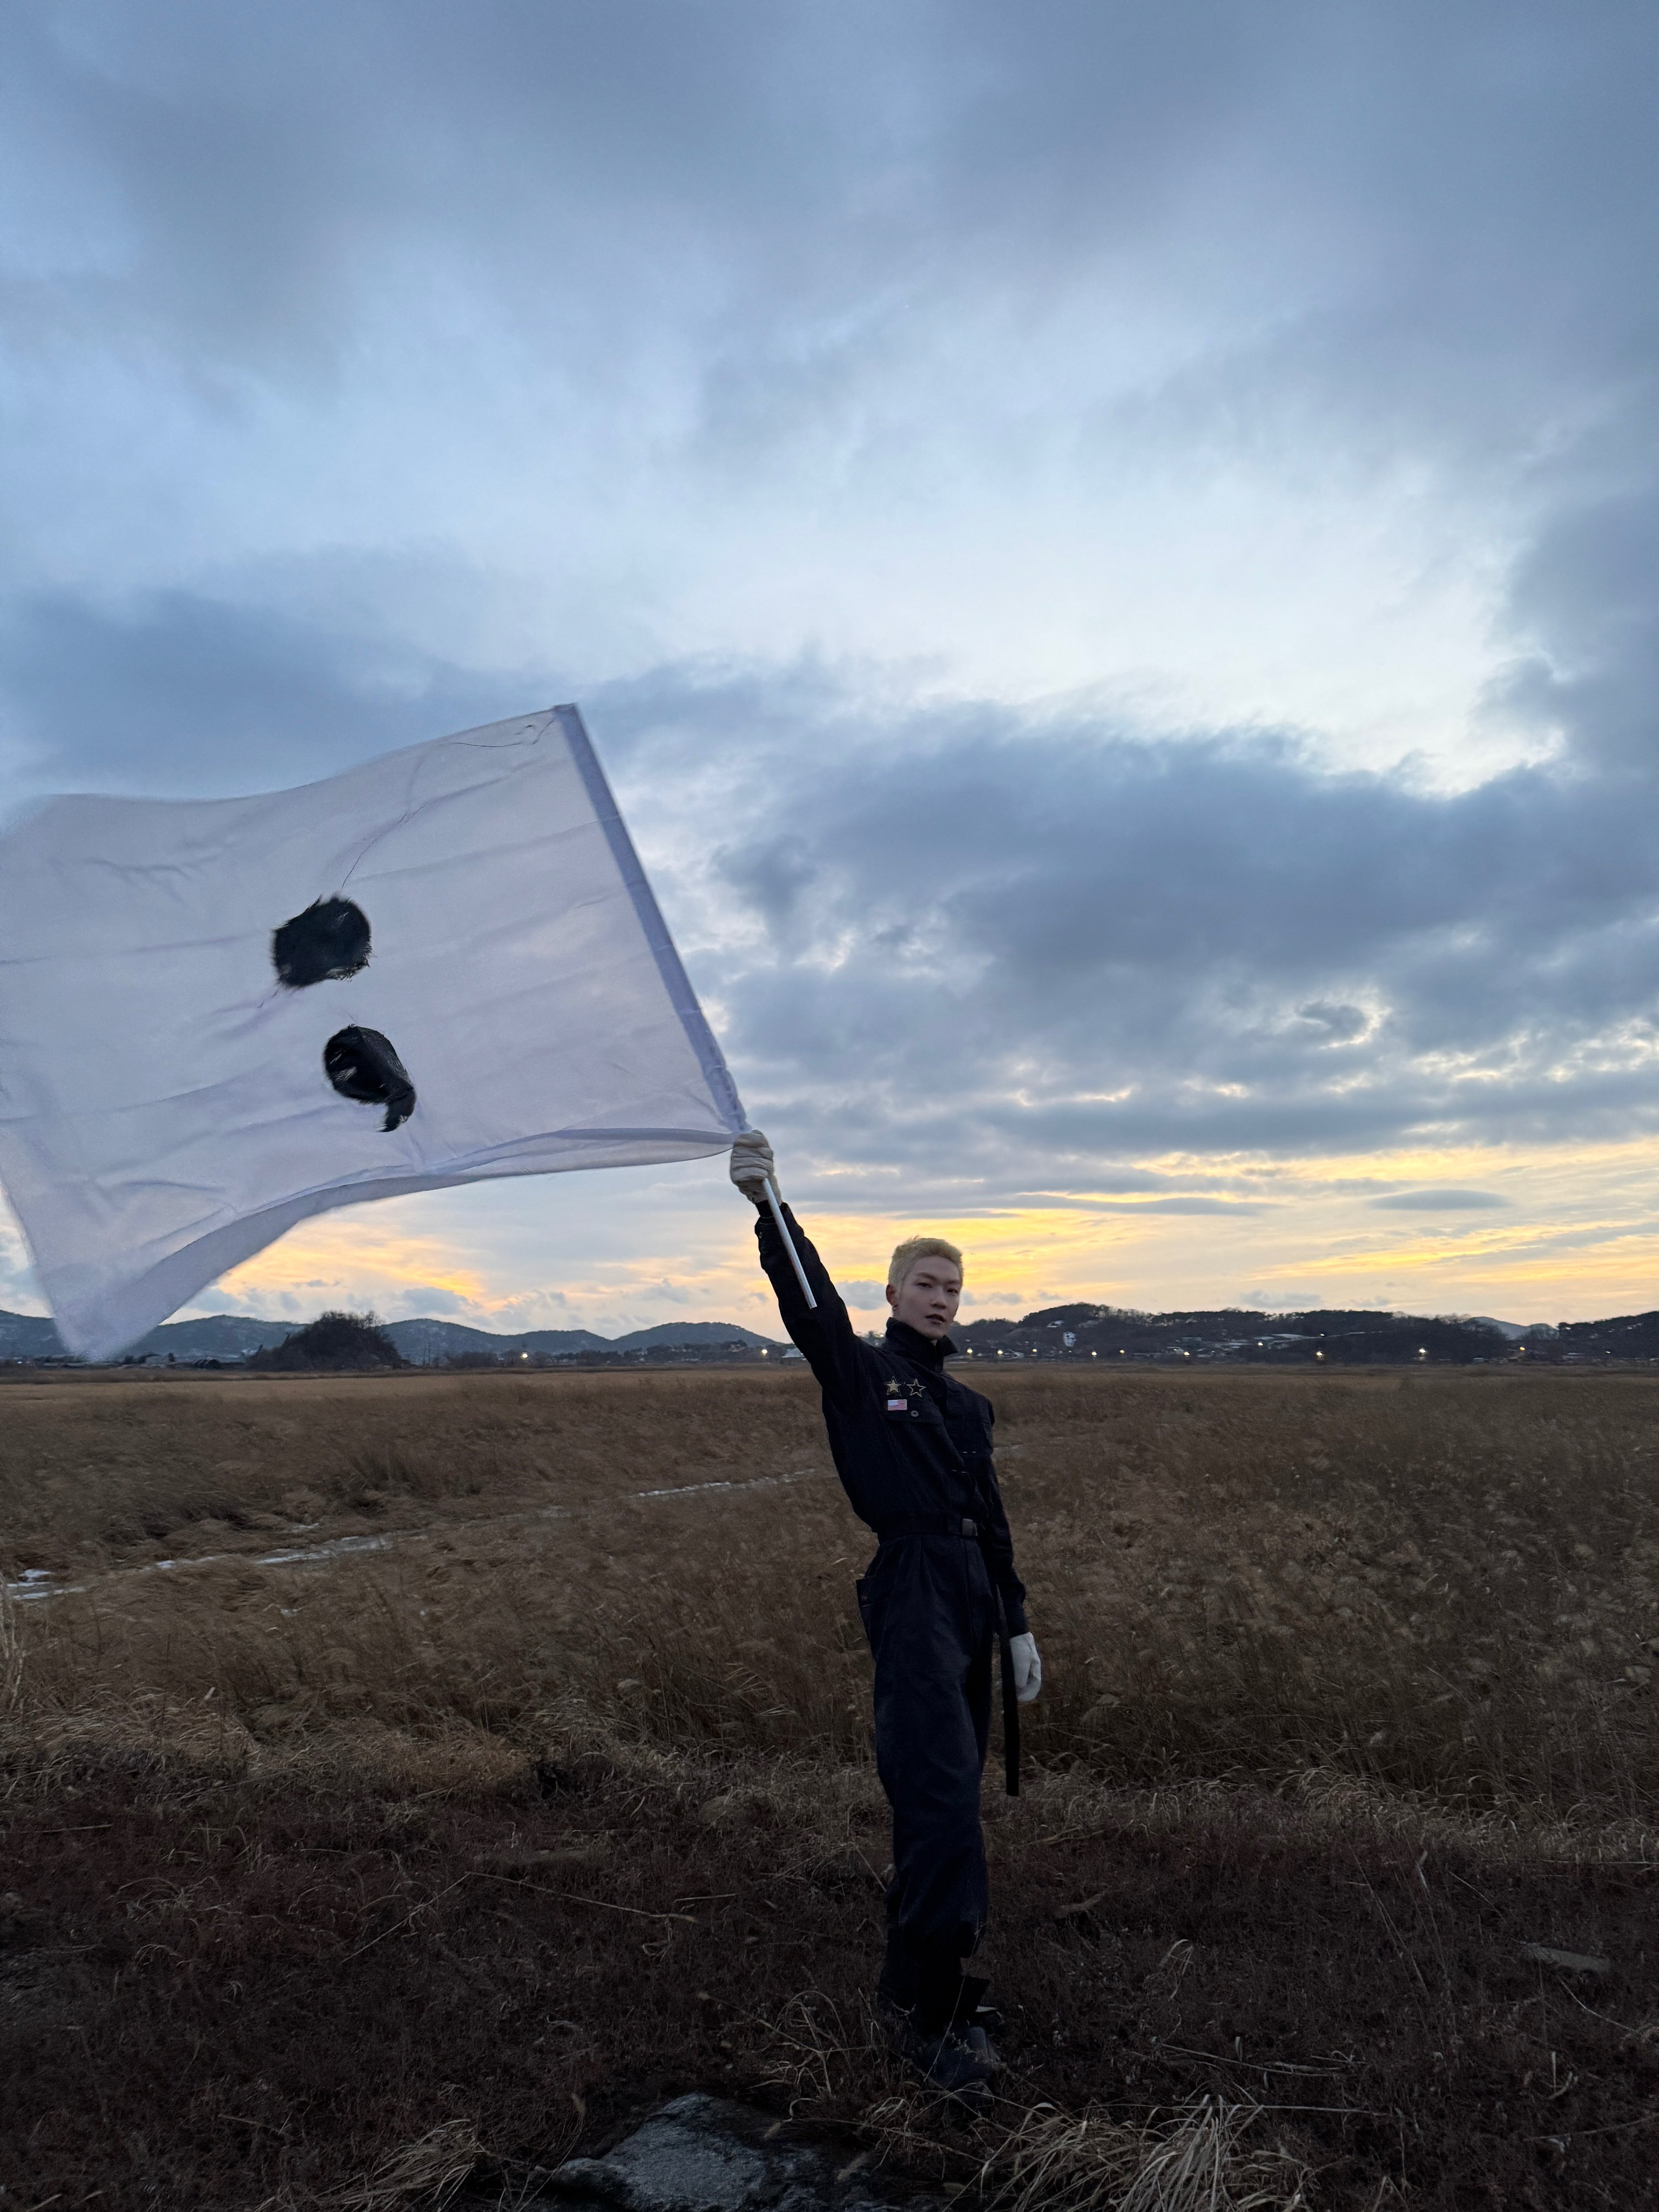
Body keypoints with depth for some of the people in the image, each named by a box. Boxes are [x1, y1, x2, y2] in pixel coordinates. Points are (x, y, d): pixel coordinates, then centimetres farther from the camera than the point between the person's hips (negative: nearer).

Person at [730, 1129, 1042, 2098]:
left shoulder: (969, 1403, 19)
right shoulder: (860, 1372, 0)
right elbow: (810, 1304, -20)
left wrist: (1019, 1625, 20)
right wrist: (770, 1208, -37)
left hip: (973, 1599, 7)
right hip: (909, 1591, -7)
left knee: (951, 1793, 12)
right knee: (942, 1793, -14)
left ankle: (938, 1979, 25)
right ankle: (921, 2000, -2)